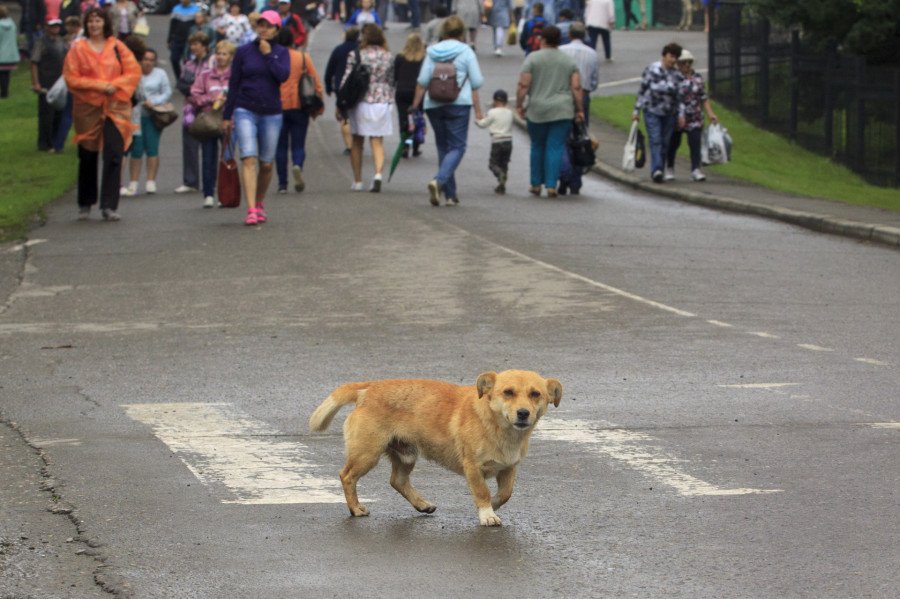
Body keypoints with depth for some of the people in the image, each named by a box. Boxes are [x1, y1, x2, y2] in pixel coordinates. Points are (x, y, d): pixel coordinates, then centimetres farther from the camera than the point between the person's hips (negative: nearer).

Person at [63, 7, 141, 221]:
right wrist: (98, 85, -14)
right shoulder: (78, 48, 1)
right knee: (87, 157, 8)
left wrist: (115, 85, -13)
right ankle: (85, 204, 24)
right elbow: (71, 78, -4)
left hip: (115, 108, 0)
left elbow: (134, 72, 2)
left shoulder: (117, 47, 4)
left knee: (114, 155, -11)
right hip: (87, 108, 0)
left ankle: (109, 205, -10)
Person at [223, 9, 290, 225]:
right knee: (249, 158, -16)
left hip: (271, 113, 2)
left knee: (266, 163, 8)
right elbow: (233, 84, 6)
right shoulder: (244, 52, 3)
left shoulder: (281, 52, 6)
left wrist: (268, 54, -10)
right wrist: (227, 116, 5)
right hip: (245, 111, -2)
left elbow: (283, 76, -13)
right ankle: (251, 210, -22)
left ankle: (260, 204, 29)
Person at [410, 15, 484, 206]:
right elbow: (476, 82, -2)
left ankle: (450, 194, 13)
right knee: (457, 147, -2)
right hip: (459, 104, -4)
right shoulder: (466, 52, -1)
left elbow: (422, 81, 2)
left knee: (443, 147, 13)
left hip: (434, 105, 4)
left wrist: (415, 104, 8)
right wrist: (478, 110, 4)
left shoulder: (432, 52, 7)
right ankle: (439, 180, -26)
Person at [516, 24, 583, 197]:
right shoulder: (569, 60, 5)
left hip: (537, 111, -1)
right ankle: (551, 185, -8)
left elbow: (523, 85, -8)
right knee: (556, 148, 0)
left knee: (537, 146, 13)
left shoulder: (533, 58, -2)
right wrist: (580, 110, 5)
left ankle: (536, 184, 17)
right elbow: (576, 87, 0)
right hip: (562, 111, 1)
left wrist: (519, 105, 1)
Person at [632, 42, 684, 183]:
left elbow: (680, 95, 10)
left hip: (669, 113, 4)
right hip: (652, 111, -4)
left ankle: (659, 171, 11)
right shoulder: (652, 70, -4)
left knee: (664, 143, 4)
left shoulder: (677, 75, 6)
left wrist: (681, 114, 4)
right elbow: (642, 90, 0)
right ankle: (656, 170, -25)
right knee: (655, 141, -14)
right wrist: (636, 110, -1)